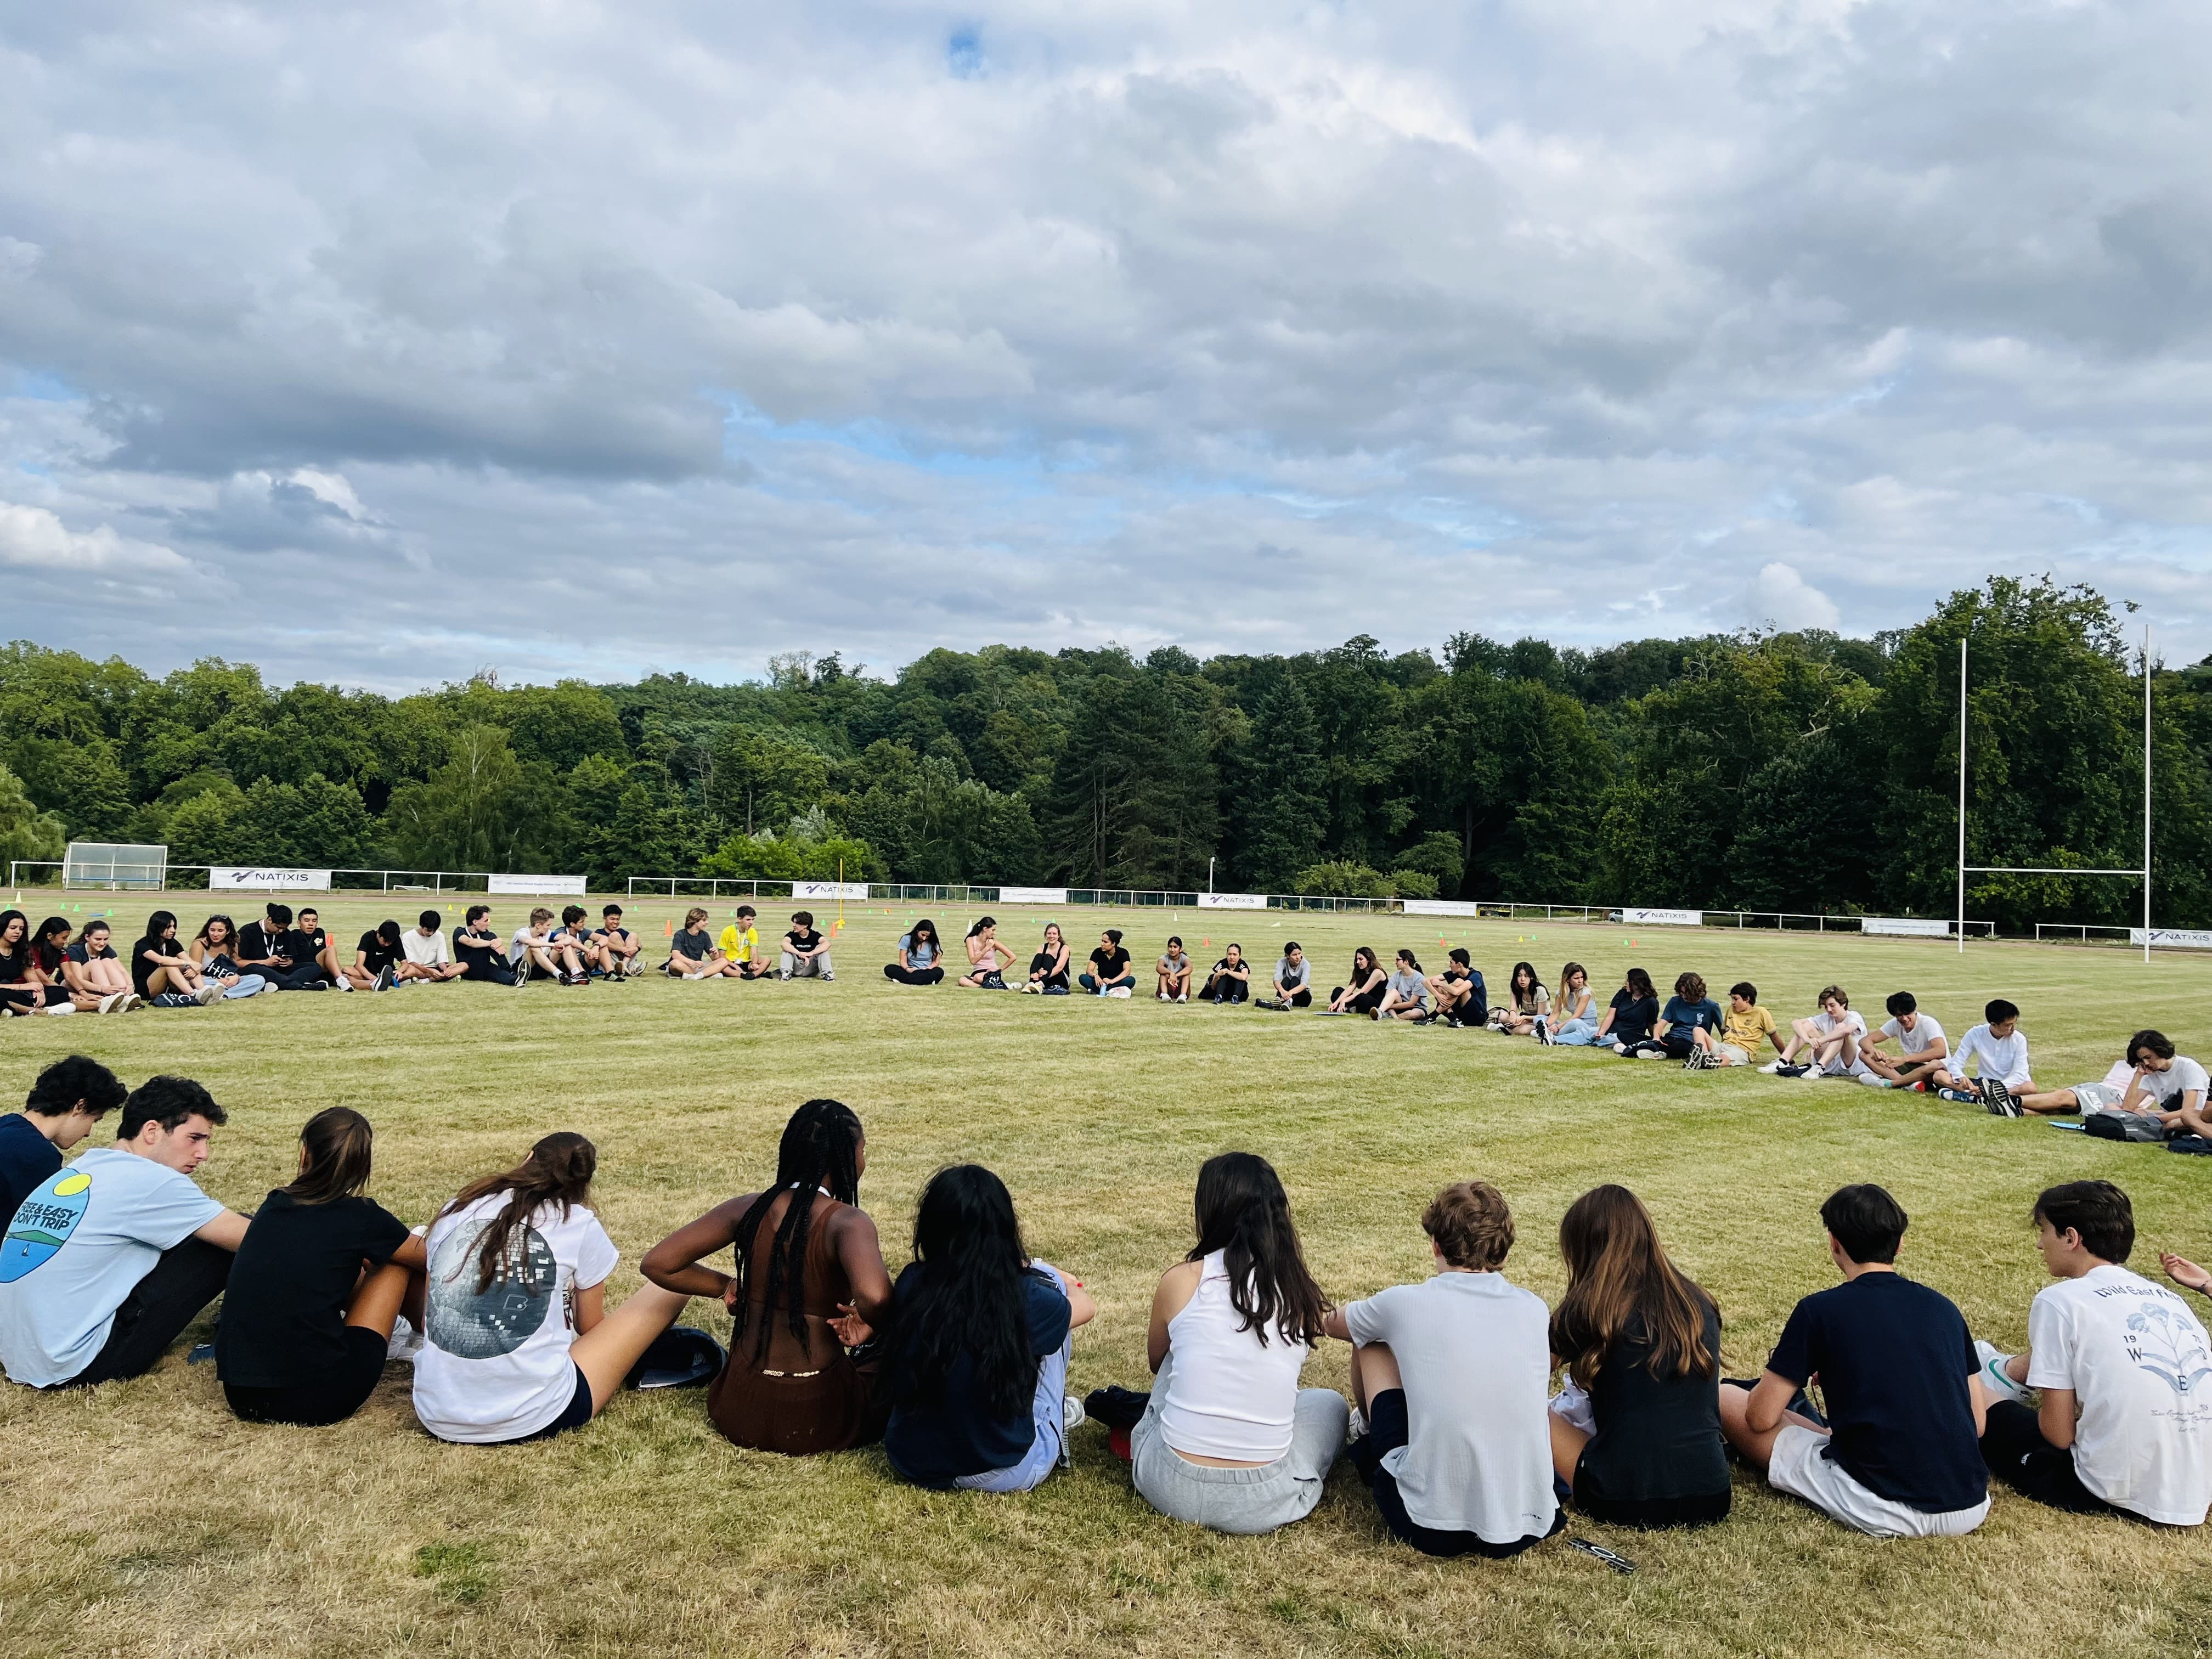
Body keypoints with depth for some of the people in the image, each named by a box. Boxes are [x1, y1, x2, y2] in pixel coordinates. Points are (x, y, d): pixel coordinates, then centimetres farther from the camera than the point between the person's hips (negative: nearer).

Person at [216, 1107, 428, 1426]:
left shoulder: (274, 1206, 7)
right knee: (400, 1260, 13)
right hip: (316, 1401, -6)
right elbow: (430, 1258, 13)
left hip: (240, 1396, 6)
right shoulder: (360, 1217, -7)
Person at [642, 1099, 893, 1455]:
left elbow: (658, 1263, -1)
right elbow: (873, 1296, -39)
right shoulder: (846, 1222, -19)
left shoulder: (748, 1208, -5)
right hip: (813, 1424, -4)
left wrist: (728, 1286, 9)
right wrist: (869, 1321, -17)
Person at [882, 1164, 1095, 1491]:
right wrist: (1066, 1281, 25)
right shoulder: (1025, 1296, -17)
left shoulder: (911, 1284, -12)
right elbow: (1084, 1307, 7)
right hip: (1005, 1474, -3)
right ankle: (1054, 1415, 19)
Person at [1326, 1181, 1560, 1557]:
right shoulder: (1535, 1310, 2)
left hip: (1431, 1529, -3)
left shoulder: (1405, 1303, -6)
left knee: (1372, 1347, 16)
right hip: (1528, 1529, 3)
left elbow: (1332, 1321, 18)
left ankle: (1369, 1434, 48)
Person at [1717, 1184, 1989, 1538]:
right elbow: (1977, 1423, 16)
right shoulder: (1944, 1307, 7)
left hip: (1885, 1512, -6)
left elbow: (1760, 1419, -3)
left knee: (1725, 1398, 7)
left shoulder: (1821, 1310, -6)